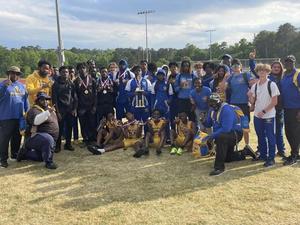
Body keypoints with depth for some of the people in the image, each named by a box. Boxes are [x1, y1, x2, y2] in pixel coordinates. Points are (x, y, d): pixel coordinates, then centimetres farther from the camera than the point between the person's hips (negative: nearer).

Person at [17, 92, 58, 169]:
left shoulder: (49, 109, 11)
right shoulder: (34, 110, -16)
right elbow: (36, 120, -37)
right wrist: (48, 112, -46)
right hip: (35, 137, -9)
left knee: (41, 157, 20)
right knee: (48, 140, -39)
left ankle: (25, 152, 36)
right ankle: (48, 162, -24)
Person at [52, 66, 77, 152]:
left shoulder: (71, 84, 8)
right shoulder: (56, 84, -1)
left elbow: (75, 97, 10)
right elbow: (54, 99, -5)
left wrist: (75, 109, 2)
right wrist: (57, 112, -10)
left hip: (70, 109, 3)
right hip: (61, 110, -3)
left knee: (69, 128, 5)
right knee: (60, 128, -4)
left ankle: (68, 144, 17)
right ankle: (57, 145, 6)